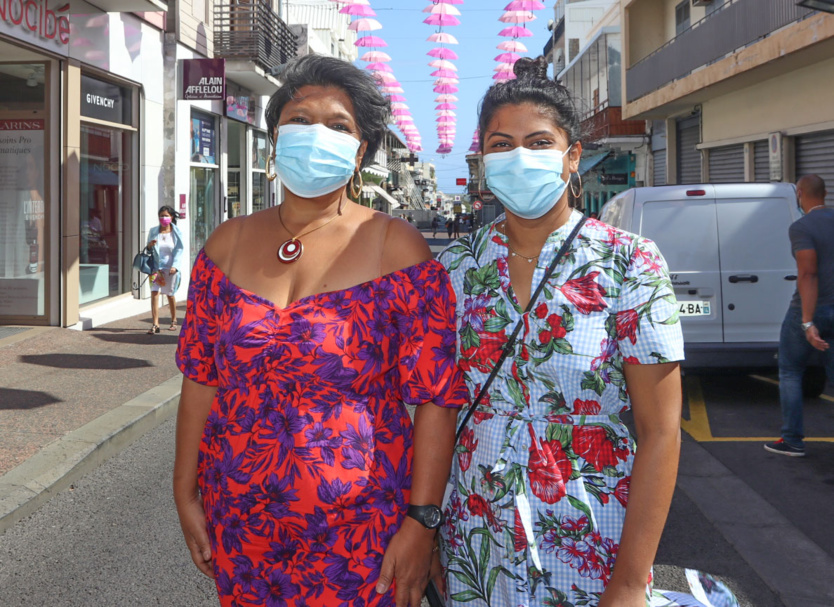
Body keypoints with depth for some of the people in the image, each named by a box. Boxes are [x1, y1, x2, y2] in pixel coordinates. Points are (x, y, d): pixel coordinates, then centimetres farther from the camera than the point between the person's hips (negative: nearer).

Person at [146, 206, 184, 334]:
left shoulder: (176, 232, 0)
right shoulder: (153, 231, 6)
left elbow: (179, 250, -2)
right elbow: (149, 250, 12)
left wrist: (175, 266, -13)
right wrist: (149, 245, -12)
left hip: (171, 268, -1)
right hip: (156, 267, 2)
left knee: (170, 294, 8)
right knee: (154, 293, -11)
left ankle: (173, 321, 28)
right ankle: (155, 324, -13)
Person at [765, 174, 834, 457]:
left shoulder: (801, 227, -13)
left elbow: (808, 273, -22)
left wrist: (808, 323, -25)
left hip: (808, 309, -5)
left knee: (790, 373, 10)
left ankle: (793, 441, 11)